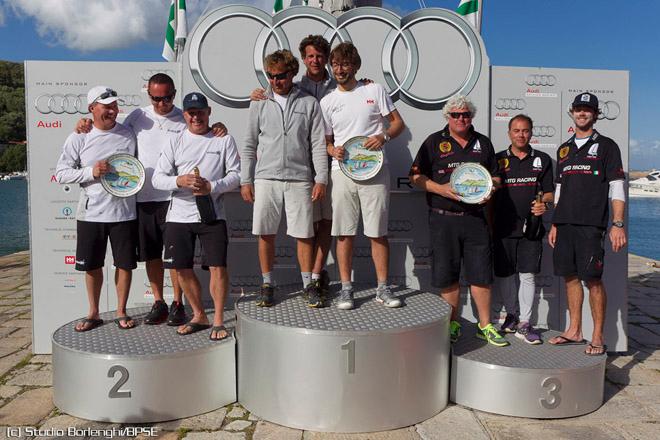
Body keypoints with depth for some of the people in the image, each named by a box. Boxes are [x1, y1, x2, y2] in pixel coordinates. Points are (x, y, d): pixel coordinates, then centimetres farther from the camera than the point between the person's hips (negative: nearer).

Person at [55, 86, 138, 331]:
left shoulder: (127, 135, 2)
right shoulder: (79, 138, -1)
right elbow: (61, 173, -2)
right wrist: (91, 172, -15)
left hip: (123, 212, 0)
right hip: (91, 213, 0)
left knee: (125, 264, 5)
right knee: (92, 265, 10)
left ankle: (121, 312, 22)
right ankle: (93, 314, 27)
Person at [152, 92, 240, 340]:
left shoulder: (224, 140, 5)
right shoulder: (175, 143, 8)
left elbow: (235, 175, 0)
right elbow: (157, 178, 3)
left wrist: (211, 186, -16)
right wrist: (179, 181, -17)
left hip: (212, 215, -2)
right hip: (179, 215, 3)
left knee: (218, 267, -8)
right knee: (183, 269, 8)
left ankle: (218, 320, 8)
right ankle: (199, 316, 27)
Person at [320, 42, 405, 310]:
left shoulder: (375, 91, 7)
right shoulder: (327, 101, 11)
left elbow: (398, 122, 9)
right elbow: (325, 141, 15)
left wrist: (383, 136, -12)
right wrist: (333, 151, -8)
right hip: (343, 171, 1)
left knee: (378, 232, 3)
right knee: (344, 233, 2)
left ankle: (383, 288, 13)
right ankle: (346, 288, 12)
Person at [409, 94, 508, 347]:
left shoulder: (483, 143, 15)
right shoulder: (434, 142, 6)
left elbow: (495, 177, 21)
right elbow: (416, 176, 2)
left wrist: (490, 188, -2)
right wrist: (440, 189, -13)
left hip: (475, 218, 2)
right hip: (443, 219, -2)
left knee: (481, 274, 2)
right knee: (447, 275, 4)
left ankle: (485, 325, 15)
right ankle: (453, 324, 19)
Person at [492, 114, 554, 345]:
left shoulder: (542, 160, 9)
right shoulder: (498, 160, 7)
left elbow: (549, 192, 11)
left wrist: (544, 203, -11)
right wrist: (489, 225, -2)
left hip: (531, 227, 0)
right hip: (503, 227, 1)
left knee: (527, 275, -1)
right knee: (503, 274, 6)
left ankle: (524, 324, 8)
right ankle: (512, 315, 25)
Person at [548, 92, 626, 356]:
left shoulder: (606, 146, 3)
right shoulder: (564, 149, 19)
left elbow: (617, 188, -4)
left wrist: (618, 225, -13)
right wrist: (554, 224, 15)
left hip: (591, 224, -5)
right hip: (564, 223, 5)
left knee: (593, 279, -6)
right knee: (570, 276, 8)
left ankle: (598, 338, 4)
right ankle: (574, 331, 18)